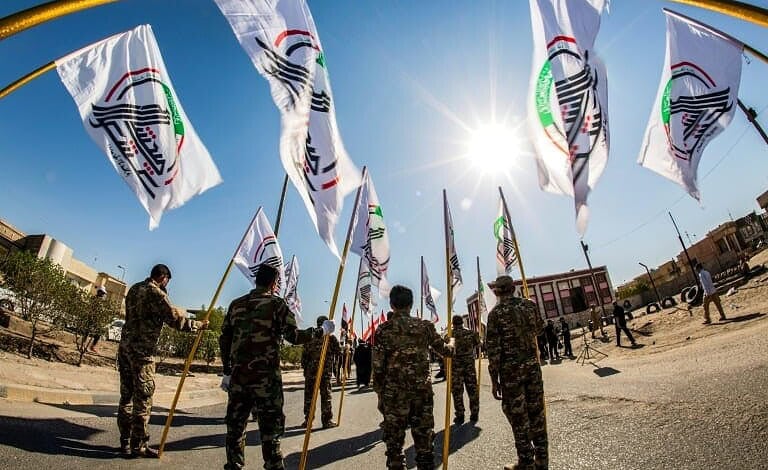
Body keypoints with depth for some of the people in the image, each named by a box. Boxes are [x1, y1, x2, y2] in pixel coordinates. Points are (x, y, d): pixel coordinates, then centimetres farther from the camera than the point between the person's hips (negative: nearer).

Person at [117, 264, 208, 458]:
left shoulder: (134, 288, 14)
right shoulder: (156, 293, -12)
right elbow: (175, 319, -16)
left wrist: (175, 311, 25)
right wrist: (198, 325, -4)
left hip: (125, 345, 9)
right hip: (142, 350, -9)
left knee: (126, 396, 13)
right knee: (143, 398, 0)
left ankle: (125, 442, 20)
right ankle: (138, 445, 8)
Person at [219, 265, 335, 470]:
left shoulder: (236, 304, 11)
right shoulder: (276, 304, -5)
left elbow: (224, 340, 11)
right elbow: (294, 336, -12)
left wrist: (227, 372, 18)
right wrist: (321, 331, 0)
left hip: (238, 375, 5)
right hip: (266, 377, -5)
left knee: (235, 426, 15)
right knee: (270, 429, 2)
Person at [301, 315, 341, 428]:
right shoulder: (330, 337, -3)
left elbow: (304, 354, 5)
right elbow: (338, 352, -1)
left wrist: (304, 368, 12)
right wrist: (334, 364, 16)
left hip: (310, 371, 3)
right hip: (326, 371, -3)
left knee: (309, 395, 12)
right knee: (325, 395, 3)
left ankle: (308, 420, 18)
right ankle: (327, 421, 6)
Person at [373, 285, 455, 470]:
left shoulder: (383, 330, -5)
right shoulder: (425, 326, 1)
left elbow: (378, 366, -5)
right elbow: (446, 351, 12)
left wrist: (380, 393, 7)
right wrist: (451, 341, 34)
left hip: (394, 394, -2)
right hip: (423, 391, 2)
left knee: (394, 442, 10)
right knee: (424, 440, 13)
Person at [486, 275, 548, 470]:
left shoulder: (496, 313, -11)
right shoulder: (529, 305, 2)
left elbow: (493, 349, -12)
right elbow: (539, 328, 18)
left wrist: (494, 380, -6)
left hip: (510, 370, -5)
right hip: (532, 365, 5)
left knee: (519, 417, 6)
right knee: (536, 413, 14)